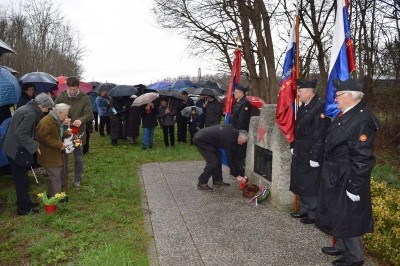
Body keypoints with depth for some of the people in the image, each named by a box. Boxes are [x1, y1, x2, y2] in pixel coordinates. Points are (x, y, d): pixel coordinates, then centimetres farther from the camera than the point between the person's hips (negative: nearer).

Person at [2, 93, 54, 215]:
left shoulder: (26, 108, 9)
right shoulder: (31, 113, -21)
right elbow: (21, 134, -27)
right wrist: (34, 146, -22)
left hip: (13, 148, 10)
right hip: (16, 150, -10)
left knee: (21, 178, 19)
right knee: (21, 180, 2)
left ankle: (26, 202, 32)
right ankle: (23, 208, 14)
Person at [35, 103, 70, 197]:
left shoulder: (57, 121, 10)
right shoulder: (46, 121, -23)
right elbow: (44, 137, -27)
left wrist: (66, 133, 6)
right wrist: (60, 145, -26)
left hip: (55, 153, 10)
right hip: (48, 155, -10)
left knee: (58, 173, 17)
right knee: (55, 176, -2)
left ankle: (52, 194, 31)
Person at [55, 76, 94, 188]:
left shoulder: (85, 98, -6)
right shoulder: (60, 97, -3)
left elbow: (90, 114, -11)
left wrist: (81, 120, -32)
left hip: (78, 133, 0)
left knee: (78, 158, 11)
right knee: (63, 157, 12)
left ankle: (77, 180, 28)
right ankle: (62, 180, 27)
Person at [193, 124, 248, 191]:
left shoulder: (233, 131, 1)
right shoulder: (229, 138, -27)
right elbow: (230, 157, -20)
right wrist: (236, 175, -11)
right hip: (200, 140, -10)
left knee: (218, 157, 12)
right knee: (213, 161, -12)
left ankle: (217, 180, 21)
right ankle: (201, 183, 0)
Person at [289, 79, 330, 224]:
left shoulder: (319, 107, -20)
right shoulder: (303, 106, 9)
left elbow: (320, 136, -22)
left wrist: (315, 158, -21)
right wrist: (293, 147, 16)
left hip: (311, 156, -9)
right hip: (299, 154, 9)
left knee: (312, 185, 5)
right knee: (300, 183, 19)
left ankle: (313, 214, 22)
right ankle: (304, 209, 36)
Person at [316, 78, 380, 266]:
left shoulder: (362, 120, -25)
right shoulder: (346, 115, 6)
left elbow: (363, 158, -25)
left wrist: (354, 187, -21)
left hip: (347, 180, -10)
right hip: (335, 177, 10)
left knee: (347, 218, 6)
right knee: (336, 214, 22)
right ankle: (342, 247, 42)